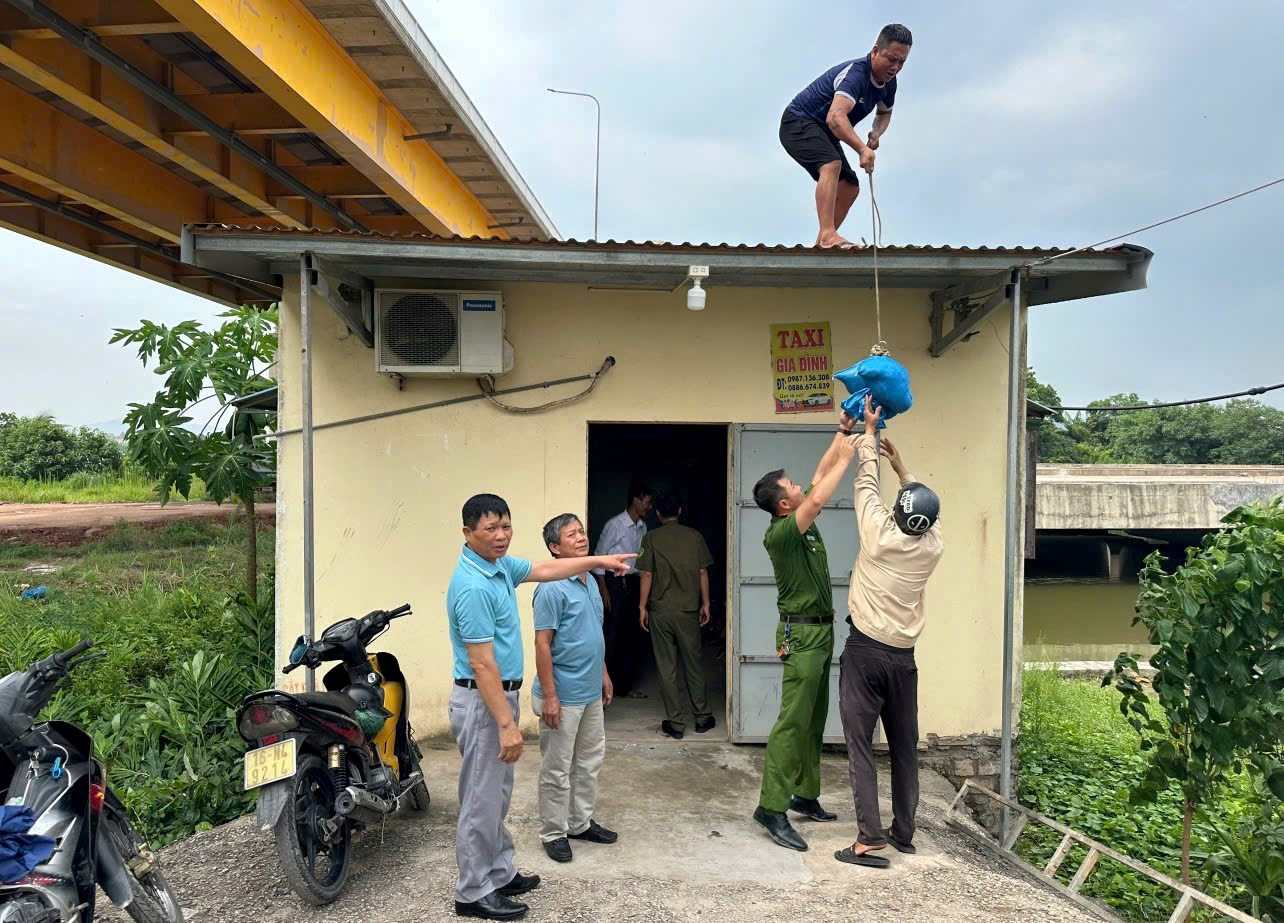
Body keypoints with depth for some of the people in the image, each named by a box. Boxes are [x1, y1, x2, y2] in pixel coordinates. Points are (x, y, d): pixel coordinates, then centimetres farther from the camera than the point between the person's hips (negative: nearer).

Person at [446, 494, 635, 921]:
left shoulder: (499, 564, 3)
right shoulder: (473, 587, -26)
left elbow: (544, 570, 21)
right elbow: (482, 665, -26)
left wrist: (598, 561, 23)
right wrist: (506, 724, -25)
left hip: (500, 693, 10)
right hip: (482, 701, -10)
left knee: (497, 795, 19)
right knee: (482, 801, 2)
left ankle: (499, 874, 31)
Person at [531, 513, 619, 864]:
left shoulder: (590, 582, 7)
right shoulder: (552, 589, -19)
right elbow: (542, 644, -19)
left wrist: (604, 674, 19)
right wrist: (549, 697, -20)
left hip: (591, 692, 9)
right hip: (563, 696, -9)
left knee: (590, 760, 19)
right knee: (557, 768, 5)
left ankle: (581, 822, 34)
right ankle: (553, 832, 21)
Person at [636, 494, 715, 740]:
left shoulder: (651, 538, -4)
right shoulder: (694, 536, 1)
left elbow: (647, 575, -6)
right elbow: (703, 572, 2)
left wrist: (642, 606, 2)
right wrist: (705, 603, 10)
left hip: (660, 611, -1)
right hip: (688, 610, 2)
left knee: (666, 668, 5)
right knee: (693, 664, 13)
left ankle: (675, 724, 9)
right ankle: (702, 718, 21)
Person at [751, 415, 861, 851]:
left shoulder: (802, 522, 8)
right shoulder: (779, 533, -18)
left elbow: (820, 476, 13)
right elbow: (817, 499, -30)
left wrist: (843, 431, 7)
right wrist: (845, 459, -20)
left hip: (820, 631, 10)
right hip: (802, 633, -9)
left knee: (814, 721, 13)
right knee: (794, 722, -9)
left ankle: (805, 796, 22)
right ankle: (772, 807, -5)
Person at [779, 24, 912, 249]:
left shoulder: (889, 82, -1)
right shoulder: (855, 73, -29)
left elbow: (885, 113, 20)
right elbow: (836, 117, -45)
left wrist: (876, 133, -5)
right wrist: (862, 149, -58)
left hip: (824, 132, 9)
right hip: (798, 122, -9)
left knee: (849, 187, 3)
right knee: (832, 165, -33)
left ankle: (821, 244, 8)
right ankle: (828, 234, -40)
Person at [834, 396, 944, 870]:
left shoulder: (880, 533, -12)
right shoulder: (933, 547, -1)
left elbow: (866, 485, 1)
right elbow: (925, 506, 19)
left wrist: (869, 433, 12)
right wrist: (901, 466, 26)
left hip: (864, 651, -4)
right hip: (903, 657, 4)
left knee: (860, 746, -2)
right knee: (904, 747, 14)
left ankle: (870, 836, -5)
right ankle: (904, 832, 22)